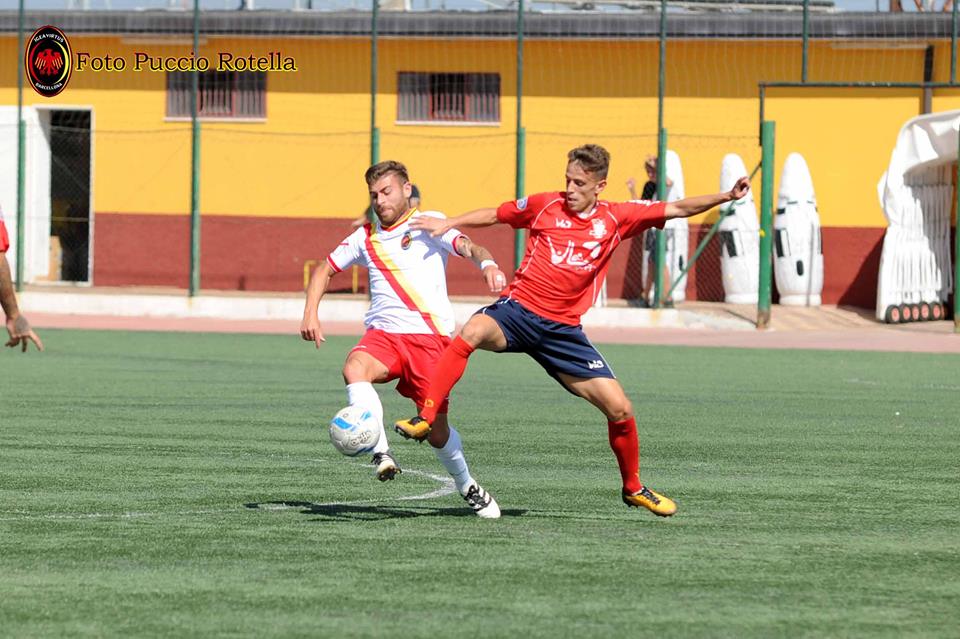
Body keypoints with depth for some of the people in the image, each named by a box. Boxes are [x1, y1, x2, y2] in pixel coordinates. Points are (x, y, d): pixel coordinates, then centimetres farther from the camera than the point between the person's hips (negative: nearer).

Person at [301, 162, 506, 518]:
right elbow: (325, 270, 26)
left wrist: (487, 264, -37)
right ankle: (382, 454, -38)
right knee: (354, 368, -32)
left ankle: (468, 487, 22)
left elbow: (468, 247, -13)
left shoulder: (429, 224, 3)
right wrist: (310, 313, 10)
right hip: (383, 334, 3)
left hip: (430, 337, -3)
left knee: (436, 428, -4)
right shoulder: (365, 238, 17)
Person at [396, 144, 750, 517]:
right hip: (518, 309, -2)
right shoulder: (545, 206, 3)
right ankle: (424, 419, -34)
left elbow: (678, 209, 6)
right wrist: (447, 224, 7)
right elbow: (493, 215, 17)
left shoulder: (616, 218, 5)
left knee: (619, 408, -3)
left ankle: (633, 488, 21)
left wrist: (726, 197, -5)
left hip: (562, 331, 2)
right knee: (473, 332, -36)